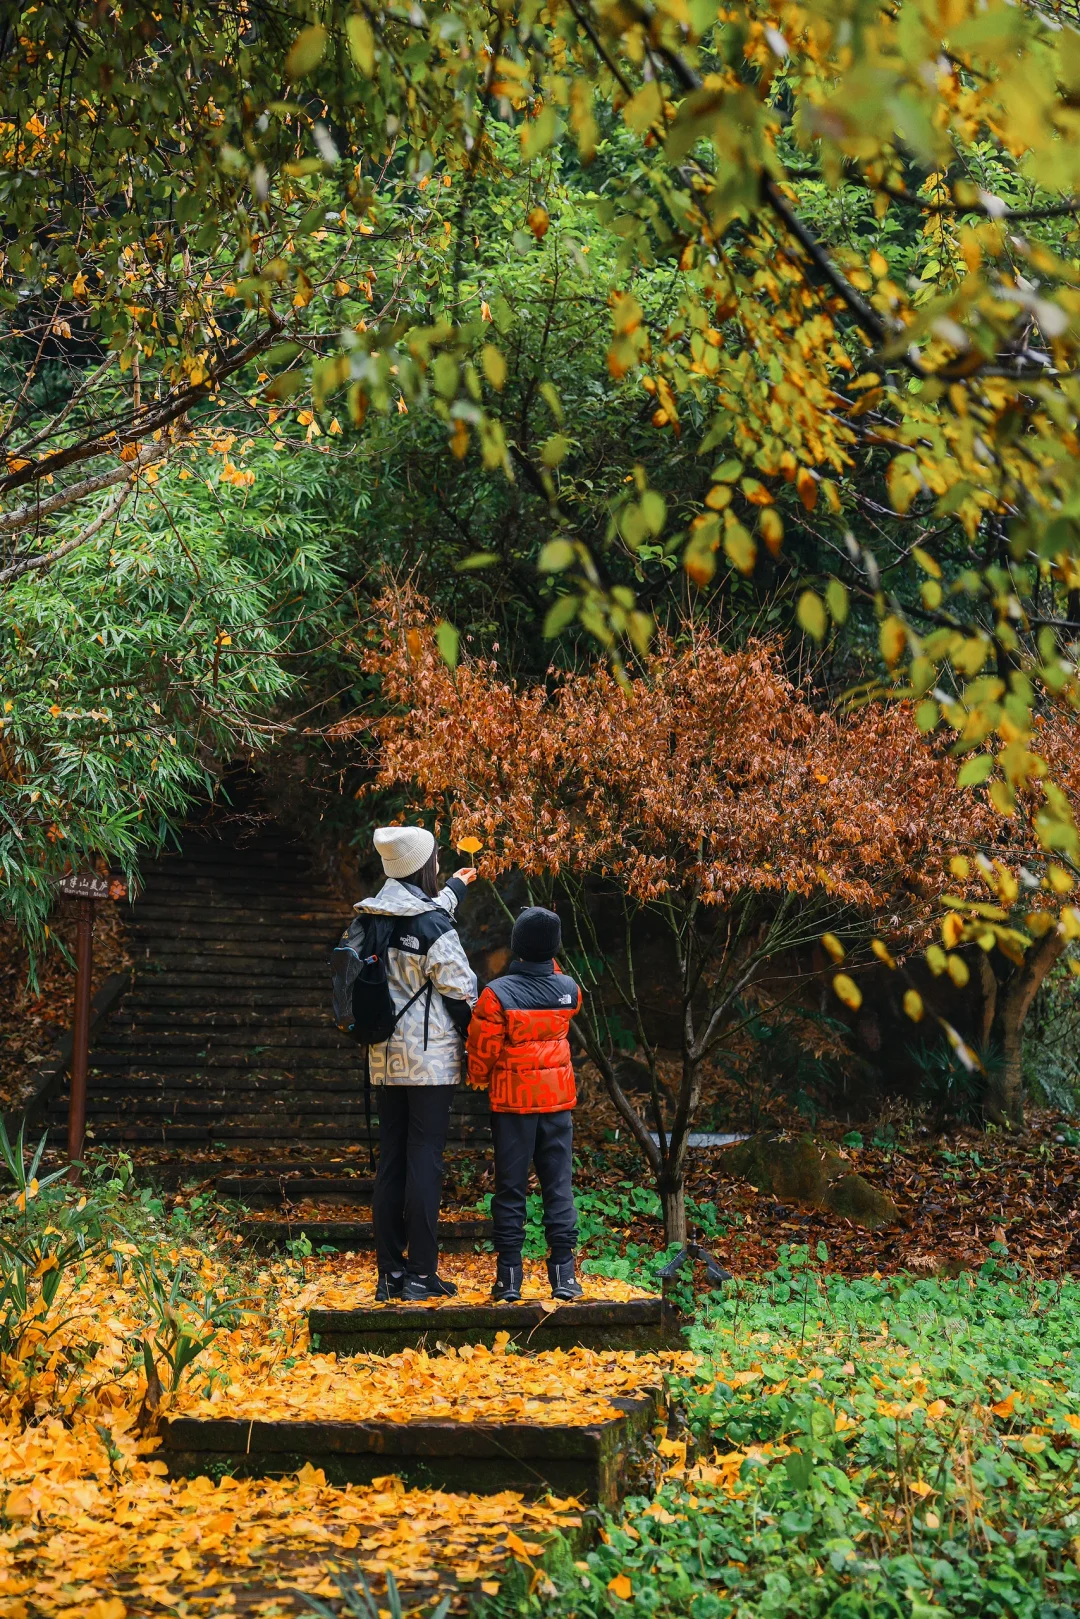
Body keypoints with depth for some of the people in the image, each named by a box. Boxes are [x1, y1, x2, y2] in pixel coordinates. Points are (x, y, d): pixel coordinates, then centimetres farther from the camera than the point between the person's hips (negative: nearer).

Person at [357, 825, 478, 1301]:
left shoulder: (372, 918, 7)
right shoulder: (433, 924, -15)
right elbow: (459, 989, -11)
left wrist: (453, 890, 44)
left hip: (385, 1056, 7)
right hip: (429, 1057, -7)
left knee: (390, 1160, 10)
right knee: (425, 1160, -3)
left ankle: (390, 1272, 15)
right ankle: (422, 1274, 0)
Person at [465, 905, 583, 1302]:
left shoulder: (497, 994, -16)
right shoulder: (568, 989, -4)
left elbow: (482, 1050, -9)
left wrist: (478, 1079, 11)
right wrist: (546, 957, 18)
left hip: (512, 1101, -2)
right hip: (558, 1099, 2)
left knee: (510, 1188, 5)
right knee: (559, 1186, 8)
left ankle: (509, 1278, 6)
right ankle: (563, 1273, 6)